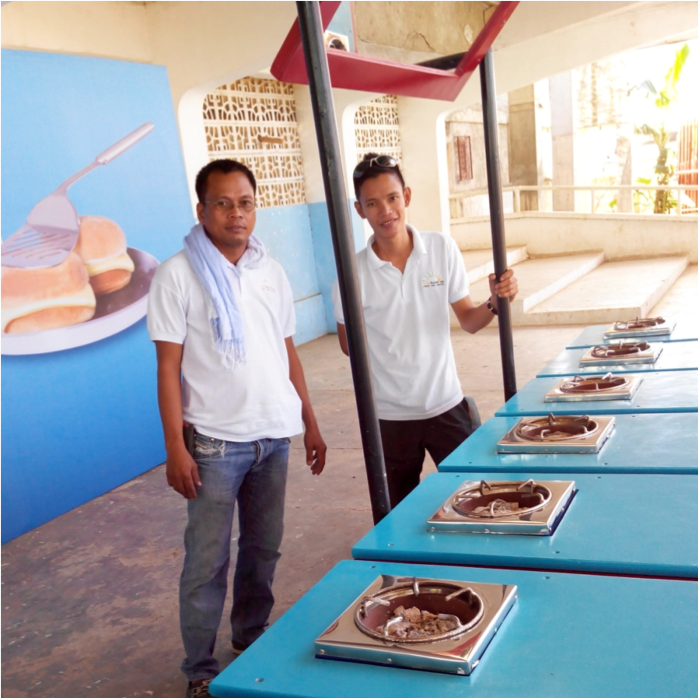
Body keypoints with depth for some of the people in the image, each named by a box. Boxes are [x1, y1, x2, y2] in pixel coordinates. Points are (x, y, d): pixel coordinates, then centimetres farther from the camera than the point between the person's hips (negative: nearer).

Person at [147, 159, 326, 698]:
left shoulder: (271, 272, 9)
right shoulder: (178, 275, -6)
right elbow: (168, 367, -8)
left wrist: (311, 424, 13)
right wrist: (175, 448, -11)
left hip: (273, 434, 5)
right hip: (215, 440, -5)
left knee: (264, 546, 15)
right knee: (208, 559, 3)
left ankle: (253, 636, 36)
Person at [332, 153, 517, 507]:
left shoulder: (442, 249, -6)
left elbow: (468, 321, 0)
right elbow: (349, 344, 5)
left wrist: (494, 302, -17)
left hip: (447, 405, 1)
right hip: (389, 415, -1)